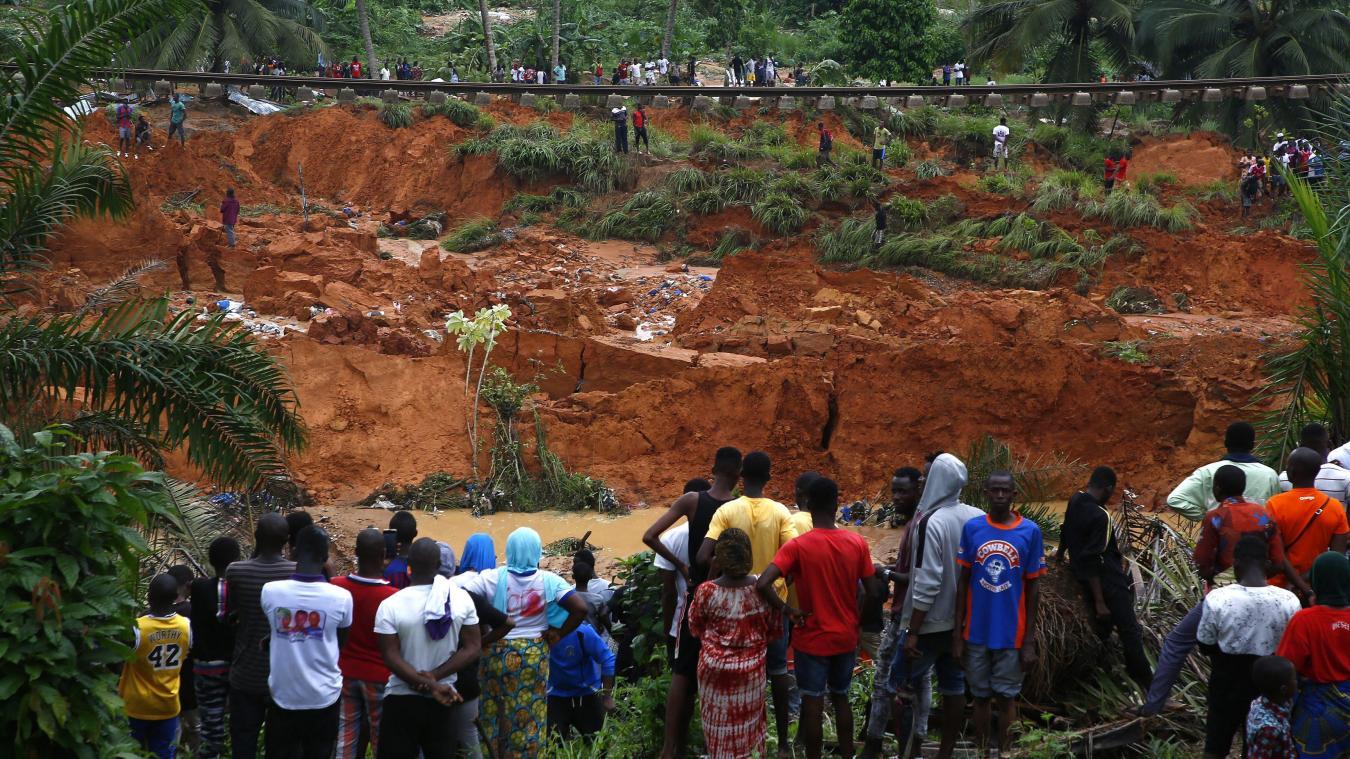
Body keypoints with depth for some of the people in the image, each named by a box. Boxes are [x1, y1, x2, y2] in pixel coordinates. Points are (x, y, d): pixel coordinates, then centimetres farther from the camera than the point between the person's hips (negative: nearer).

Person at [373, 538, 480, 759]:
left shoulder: (390, 605, -13)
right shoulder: (461, 599, -7)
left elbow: (391, 658, -16)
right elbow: (472, 649, -7)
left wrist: (432, 686, -18)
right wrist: (434, 677, -13)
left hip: (401, 699, -2)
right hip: (443, 702, 2)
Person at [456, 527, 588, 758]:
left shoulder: (493, 578, -11)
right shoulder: (548, 581, -9)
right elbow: (580, 608, -14)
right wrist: (559, 634, -3)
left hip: (497, 651, 0)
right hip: (534, 654, 0)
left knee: (495, 713, 16)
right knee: (529, 715, 10)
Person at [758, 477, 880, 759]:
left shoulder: (797, 546, -18)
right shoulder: (857, 542, -8)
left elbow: (762, 584, -29)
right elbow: (873, 591, -4)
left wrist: (788, 610, -14)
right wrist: (854, 620, 12)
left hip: (812, 640, -4)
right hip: (846, 638, 4)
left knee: (813, 704, 8)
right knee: (841, 698, 21)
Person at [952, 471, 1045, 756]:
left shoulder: (1030, 532, -6)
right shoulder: (971, 528, -3)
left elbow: (1032, 587, -1)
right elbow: (963, 581, 2)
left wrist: (1029, 639, -3)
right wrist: (957, 631, 0)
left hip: (1011, 634, -1)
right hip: (977, 632, 1)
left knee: (1006, 696, 6)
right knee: (981, 695, 12)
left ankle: (1003, 751, 19)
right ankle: (980, 750, 23)